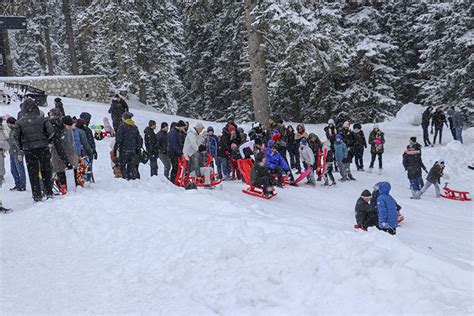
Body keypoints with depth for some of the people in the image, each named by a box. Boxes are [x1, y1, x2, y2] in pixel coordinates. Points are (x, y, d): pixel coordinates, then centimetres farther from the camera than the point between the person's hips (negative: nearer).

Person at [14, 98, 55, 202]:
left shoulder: (19, 122, 0)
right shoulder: (42, 119, -3)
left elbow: (17, 137, 2)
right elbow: (51, 132, -6)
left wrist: (21, 149, 14)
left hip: (28, 150, 0)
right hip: (43, 148, 0)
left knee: (33, 174, 6)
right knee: (46, 171, 12)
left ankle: (37, 196, 6)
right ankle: (49, 192, 13)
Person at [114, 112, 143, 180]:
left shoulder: (122, 126, -6)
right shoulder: (135, 127, 12)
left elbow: (118, 139, -11)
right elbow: (139, 139, 15)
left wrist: (115, 148, -6)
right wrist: (138, 148, 21)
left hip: (124, 150, -6)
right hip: (133, 150, 6)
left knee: (123, 165, -2)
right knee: (132, 166, 11)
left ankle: (126, 178, -11)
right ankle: (135, 178, 10)